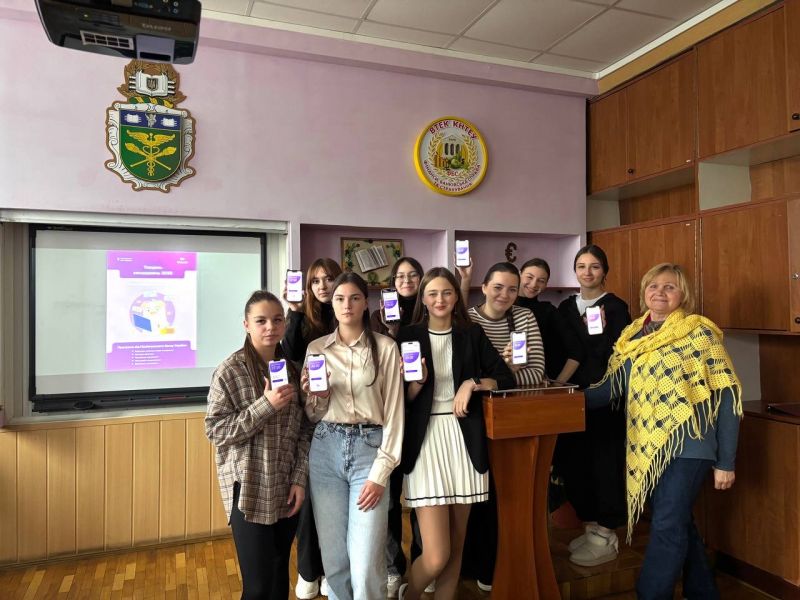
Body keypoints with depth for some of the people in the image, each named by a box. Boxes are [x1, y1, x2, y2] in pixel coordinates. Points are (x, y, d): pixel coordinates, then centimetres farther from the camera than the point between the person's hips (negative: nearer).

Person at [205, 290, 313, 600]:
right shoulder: (230, 371, -10)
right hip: (249, 490, -4)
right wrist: (266, 405, -21)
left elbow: (304, 429, 5)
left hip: (286, 488, 5)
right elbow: (216, 430, -13)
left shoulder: (292, 368, 3)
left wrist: (300, 479, -3)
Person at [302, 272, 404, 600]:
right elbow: (313, 415, 12)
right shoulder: (316, 348, 6)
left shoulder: (385, 347, -2)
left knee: (366, 563, -4)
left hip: (369, 449, -2)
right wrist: (316, 396, -10)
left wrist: (380, 472, -8)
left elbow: (394, 412, -3)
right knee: (333, 556, 10)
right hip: (325, 451, 3)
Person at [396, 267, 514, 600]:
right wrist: (418, 381, -17)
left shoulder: (472, 334, 8)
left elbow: (507, 379, 6)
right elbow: (403, 399, 1)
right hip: (425, 440, -3)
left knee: (456, 547, 13)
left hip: (464, 439, 3)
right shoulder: (409, 336, 1)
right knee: (436, 557, -5)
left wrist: (473, 383, -9)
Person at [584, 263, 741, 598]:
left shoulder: (700, 332, -6)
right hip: (647, 447, 5)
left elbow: (726, 396, -8)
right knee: (677, 524, 17)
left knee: (667, 526, -5)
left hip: (687, 444, -5)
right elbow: (611, 388, 5)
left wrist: (726, 461, -9)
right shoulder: (631, 337, 9)